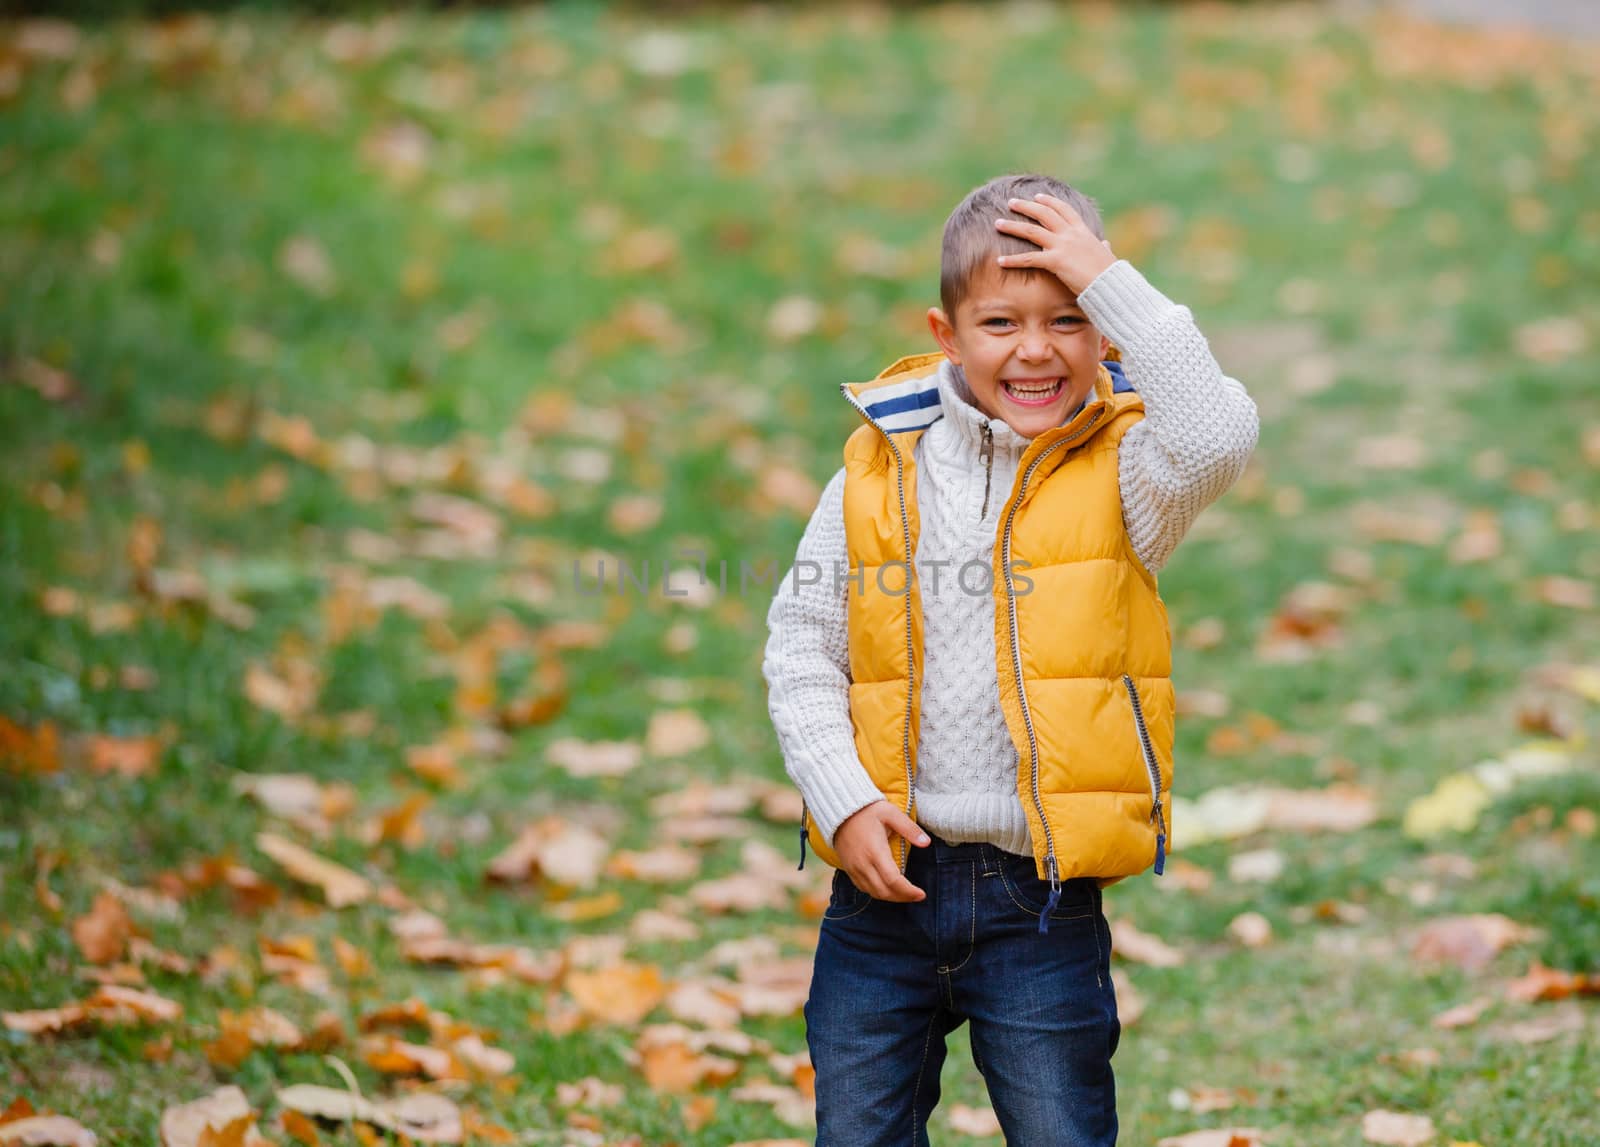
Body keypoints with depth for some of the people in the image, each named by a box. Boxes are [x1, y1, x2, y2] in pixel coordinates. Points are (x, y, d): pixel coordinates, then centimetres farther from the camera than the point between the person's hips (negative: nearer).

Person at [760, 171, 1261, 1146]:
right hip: (885, 880, 3)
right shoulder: (881, 464, 2)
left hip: (1043, 892, -2)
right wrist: (845, 800, -6)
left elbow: (1217, 439, -26)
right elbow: (801, 641, 6)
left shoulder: (1121, 470, -3)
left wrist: (1109, 282, -20)